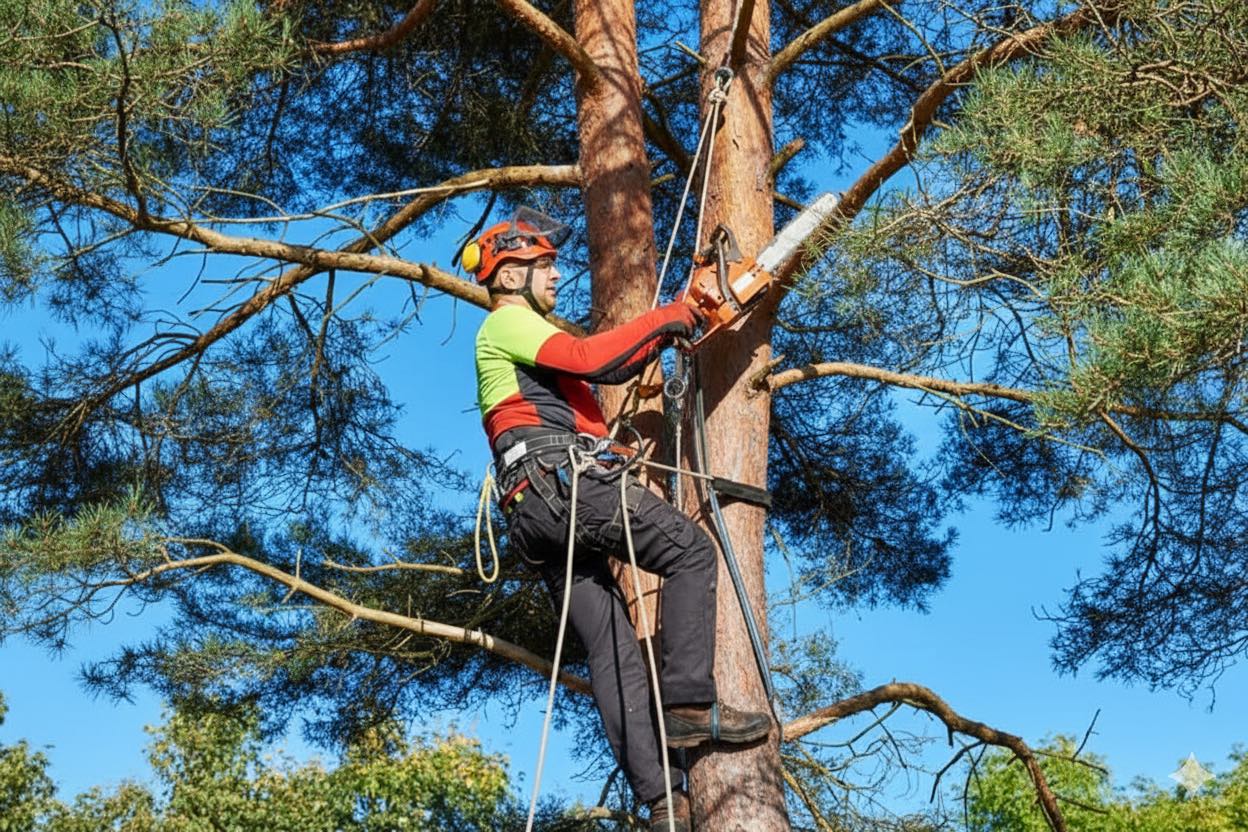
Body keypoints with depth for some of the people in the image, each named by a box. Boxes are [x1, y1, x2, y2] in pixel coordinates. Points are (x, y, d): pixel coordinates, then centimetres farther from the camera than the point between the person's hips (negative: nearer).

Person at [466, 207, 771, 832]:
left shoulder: (523, 339, 36)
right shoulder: (506, 322, 5)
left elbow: (601, 373, 32)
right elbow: (587, 358, -11)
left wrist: (659, 337, 23)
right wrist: (665, 318, -3)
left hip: (538, 514, 9)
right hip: (565, 481, -9)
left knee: (612, 650, 0)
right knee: (691, 550, -8)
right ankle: (686, 705, -17)